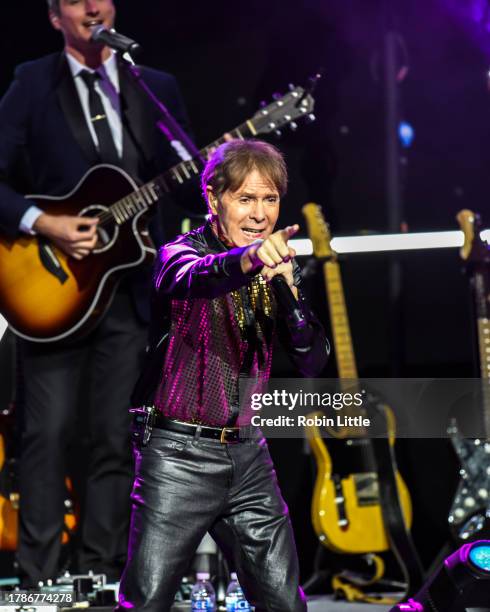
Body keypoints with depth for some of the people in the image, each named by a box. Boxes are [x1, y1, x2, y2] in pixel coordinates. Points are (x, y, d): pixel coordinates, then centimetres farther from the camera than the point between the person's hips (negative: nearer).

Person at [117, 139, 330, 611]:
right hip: (180, 453, -5)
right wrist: (245, 260, -54)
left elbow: (313, 365, 4)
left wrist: (293, 300, -14)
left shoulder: (275, 270, 11)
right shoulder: (181, 254, -5)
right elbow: (192, 278, -32)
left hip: (248, 456, 5)